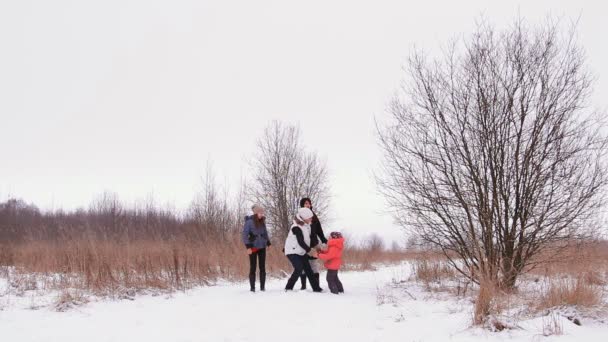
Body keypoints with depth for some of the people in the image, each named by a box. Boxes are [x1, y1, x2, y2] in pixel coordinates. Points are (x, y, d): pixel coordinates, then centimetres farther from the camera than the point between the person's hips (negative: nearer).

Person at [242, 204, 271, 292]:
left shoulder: (262, 221, 4)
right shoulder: (249, 221, -11)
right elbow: (245, 234, -12)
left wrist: (268, 242, 14)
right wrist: (248, 246, -18)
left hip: (262, 247, 4)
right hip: (253, 247, -4)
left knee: (262, 267, 4)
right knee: (253, 267, 1)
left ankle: (263, 287, 9)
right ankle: (252, 287, 7)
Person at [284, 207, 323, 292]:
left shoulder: (306, 225, 3)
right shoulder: (296, 228, -25)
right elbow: (301, 243, -24)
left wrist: (310, 249, 5)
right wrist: (310, 251, -19)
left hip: (301, 252, 8)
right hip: (292, 252, -8)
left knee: (308, 269, 4)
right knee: (299, 269, -21)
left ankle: (316, 288, 7)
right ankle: (288, 288, -10)